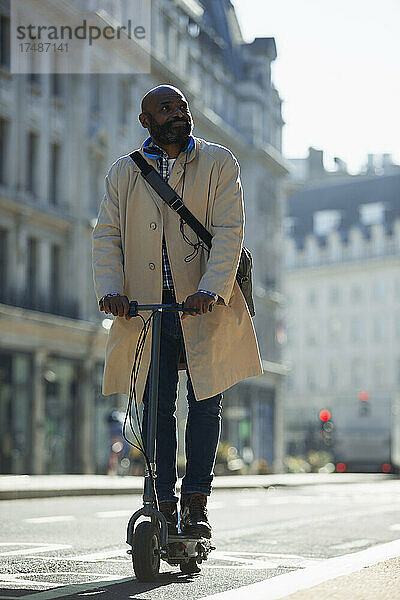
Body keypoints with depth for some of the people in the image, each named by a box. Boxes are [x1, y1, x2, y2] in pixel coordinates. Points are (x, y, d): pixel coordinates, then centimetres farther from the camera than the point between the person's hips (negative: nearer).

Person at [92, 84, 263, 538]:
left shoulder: (218, 163, 5)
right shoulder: (123, 173, 12)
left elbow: (229, 231, -6)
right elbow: (107, 235, 5)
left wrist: (211, 289, -21)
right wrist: (110, 289, -14)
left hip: (205, 305, -1)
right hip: (146, 307, 1)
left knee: (205, 402, -2)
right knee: (157, 407, 0)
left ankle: (196, 504, 7)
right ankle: (164, 506, 6)